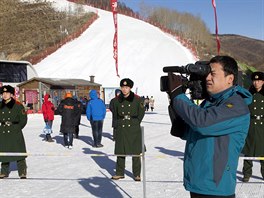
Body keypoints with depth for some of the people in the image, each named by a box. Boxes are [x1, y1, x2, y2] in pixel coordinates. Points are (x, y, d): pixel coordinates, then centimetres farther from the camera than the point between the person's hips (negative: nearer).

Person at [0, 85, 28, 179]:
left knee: (19, 153, -3)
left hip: (15, 134, -4)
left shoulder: (18, 106, -4)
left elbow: (23, 119, -1)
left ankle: (22, 173, 4)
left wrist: (16, 128, -4)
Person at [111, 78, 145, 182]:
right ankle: (120, 173, 19)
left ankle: (137, 174, 12)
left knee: (136, 152, 1)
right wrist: (120, 122, 10)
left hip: (134, 130, -2)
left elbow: (141, 113, 7)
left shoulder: (137, 99, -2)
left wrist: (135, 123, 5)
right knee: (120, 151, 7)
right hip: (121, 129, 2)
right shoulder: (117, 100, 4)